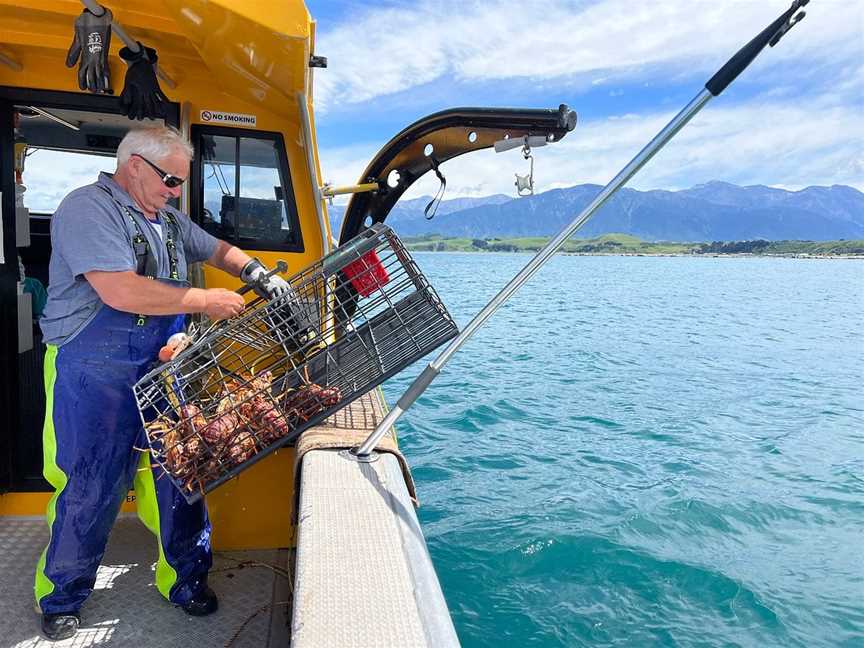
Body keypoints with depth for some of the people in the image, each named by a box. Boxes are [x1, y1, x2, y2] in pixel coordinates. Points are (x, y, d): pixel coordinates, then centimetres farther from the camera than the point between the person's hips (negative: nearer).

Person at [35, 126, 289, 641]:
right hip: (95, 376, -7)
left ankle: (187, 579, 28)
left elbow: (217, 250, 27)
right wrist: (206, 301, -18)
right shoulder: (88, 208, -13)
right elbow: (121, 291, -25)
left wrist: (258, 274, 6)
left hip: (162, 370, 7)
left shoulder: (169, 219, 12)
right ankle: (62, 599, 29)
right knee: (90, 488, 5)